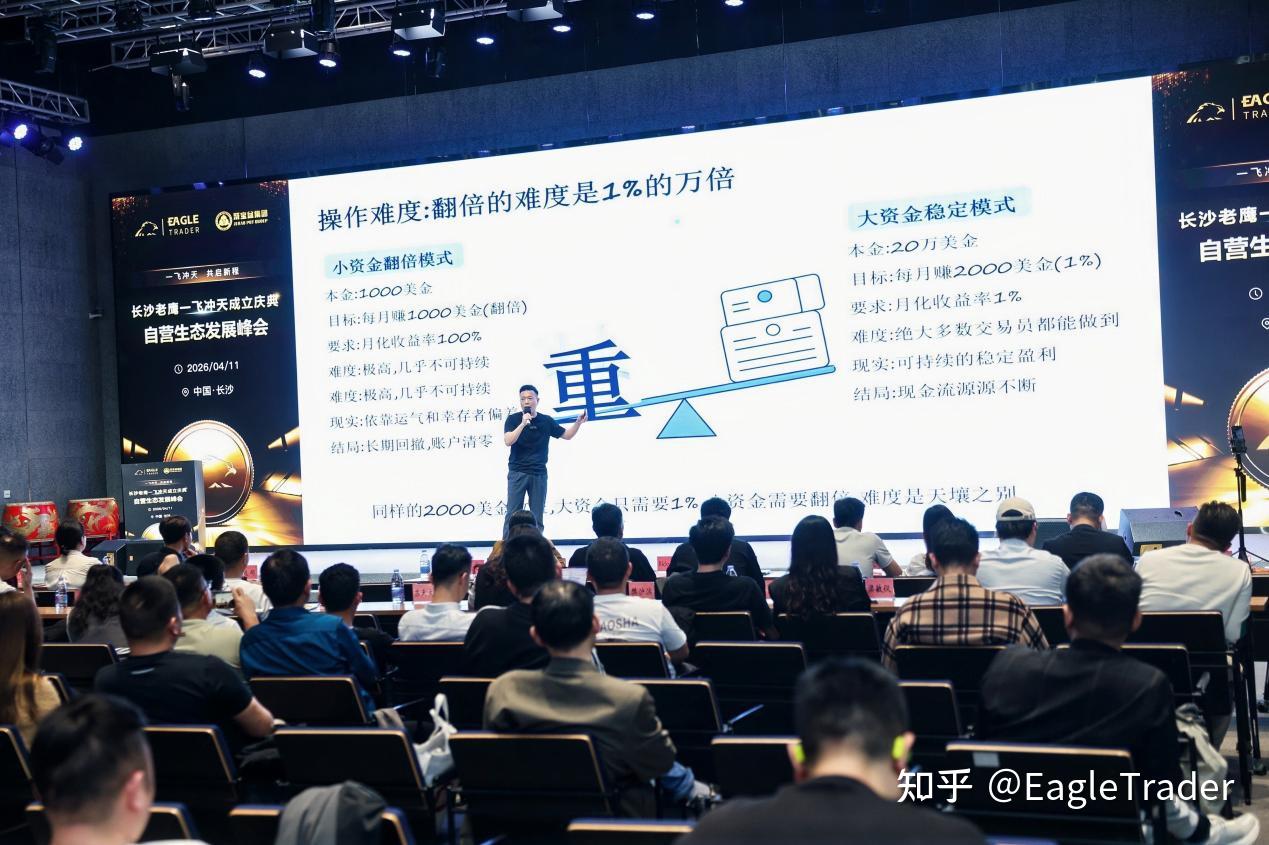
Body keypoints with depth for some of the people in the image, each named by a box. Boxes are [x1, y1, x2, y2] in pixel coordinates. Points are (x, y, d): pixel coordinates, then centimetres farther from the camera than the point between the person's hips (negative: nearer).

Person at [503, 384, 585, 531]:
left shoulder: (546, 421, 4)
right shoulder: (513, 419, -2)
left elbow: (567, 435, 14)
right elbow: (508, 441, -16)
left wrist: (578, 423, -3)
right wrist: (523, 423, -23)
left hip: (539, 474, 2)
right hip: (517, 473, -2)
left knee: (537, 518, 4)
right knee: (512, 515, -5)